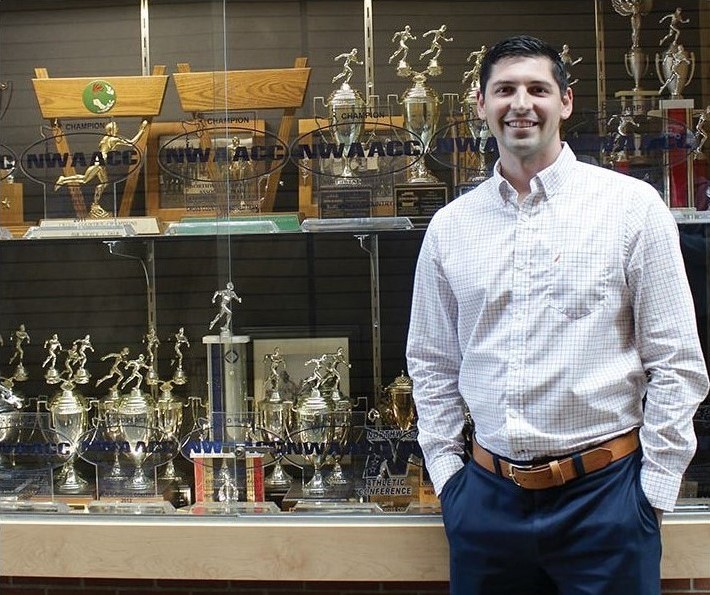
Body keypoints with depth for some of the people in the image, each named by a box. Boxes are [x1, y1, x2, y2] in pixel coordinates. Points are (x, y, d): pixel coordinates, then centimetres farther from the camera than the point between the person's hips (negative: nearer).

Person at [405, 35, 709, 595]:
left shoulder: (633, 205, -2)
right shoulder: (450, 225, 7)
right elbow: (432, 363, 15)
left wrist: (654, 488, -4)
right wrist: (446, 471, 8)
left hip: (602, 493, -3)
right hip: (487, 497, 3)